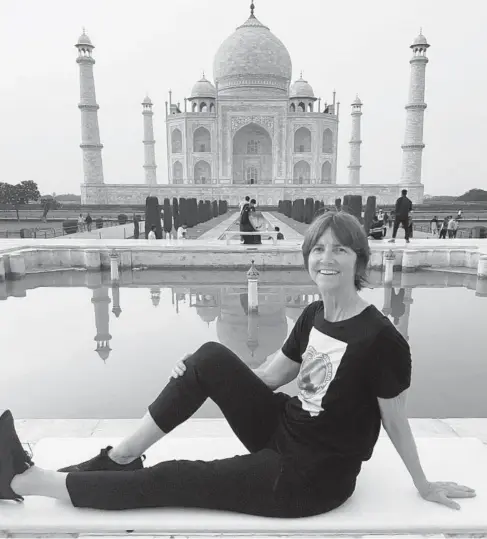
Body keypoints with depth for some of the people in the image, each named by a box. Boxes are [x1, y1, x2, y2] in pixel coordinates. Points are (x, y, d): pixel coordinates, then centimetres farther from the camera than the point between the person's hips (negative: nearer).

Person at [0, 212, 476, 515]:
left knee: (167, 480, -7)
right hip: (282, 432, 6)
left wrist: (424, 485, 4)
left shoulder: (381, 338, -22)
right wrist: (199, 376, -6)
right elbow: (267, 377, 4)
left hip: (310, 478, -6)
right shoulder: (313, 315, -1)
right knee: (211, 356, -13)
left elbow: (396, 423, -8)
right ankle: (119, 457, -1)